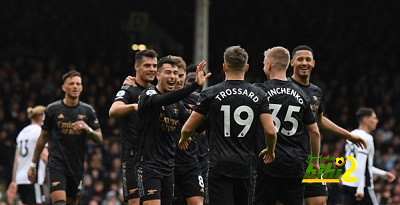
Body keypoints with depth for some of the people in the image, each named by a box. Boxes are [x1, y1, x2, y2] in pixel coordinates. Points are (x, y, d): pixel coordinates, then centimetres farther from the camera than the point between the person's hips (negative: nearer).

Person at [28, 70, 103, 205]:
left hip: (77, 166, 3)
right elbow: (43, 137, 10)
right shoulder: (52, 109, 1)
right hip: (56, 164, -3)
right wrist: (33, 164, 11)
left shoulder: (87, 110, 5)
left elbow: (99, 139, 4)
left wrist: (88, 129, -17)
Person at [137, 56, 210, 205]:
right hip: (149, 165, -8)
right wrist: (196, 85, -41)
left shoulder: (177, 104, 14)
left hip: (168, 168, 8)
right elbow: (164, 100, -31)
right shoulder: (149, 94, -9)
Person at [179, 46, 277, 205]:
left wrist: (184, 139, 25)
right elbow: (270, 131, -4)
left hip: (219, 166, -3)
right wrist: (270, 151, 17)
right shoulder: (258, 95, 3)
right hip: (246, 166, 3)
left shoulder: (211, 94, -3)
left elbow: (188, 128, 1)